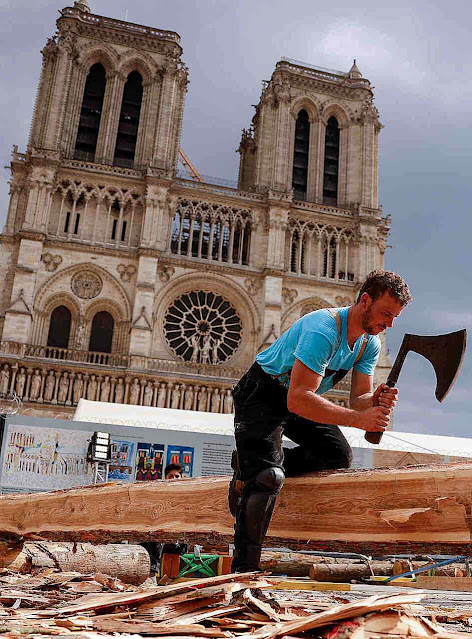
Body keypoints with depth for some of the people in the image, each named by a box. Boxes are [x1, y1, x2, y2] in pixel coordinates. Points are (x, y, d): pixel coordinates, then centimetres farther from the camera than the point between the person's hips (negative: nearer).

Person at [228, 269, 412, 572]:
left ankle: (252, 467, 7)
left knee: (340, 456, -5)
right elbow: (298, 400, -40)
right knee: (267, 476, -22)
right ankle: (244, 567, -9)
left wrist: (376, 402, -30)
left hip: (301, 398, 8)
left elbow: (358, 399, -6)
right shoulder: (324, 329, -33)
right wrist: (359, 418, -45)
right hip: (262, 393, -8)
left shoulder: (370, 343, -6)